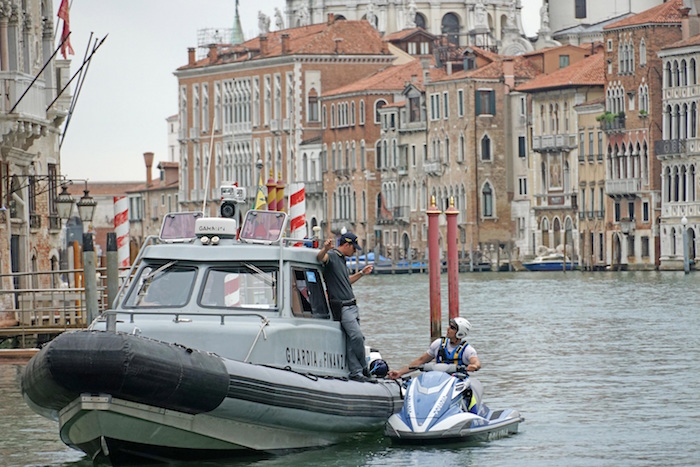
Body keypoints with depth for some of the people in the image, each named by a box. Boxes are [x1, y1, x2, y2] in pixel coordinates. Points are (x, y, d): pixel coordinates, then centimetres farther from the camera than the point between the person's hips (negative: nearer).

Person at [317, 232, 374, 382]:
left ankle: (356, 372, 9)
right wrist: (325, 249, -52)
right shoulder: (332, 256, -8)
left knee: (352, 341, 7)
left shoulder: (342, 259, 21)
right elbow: (320, 257, -31)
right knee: (357, 337, -15)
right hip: (342, 307, -10)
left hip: (352, 305, 10)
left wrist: (361, 273, 38)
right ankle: (363, 369, -1)